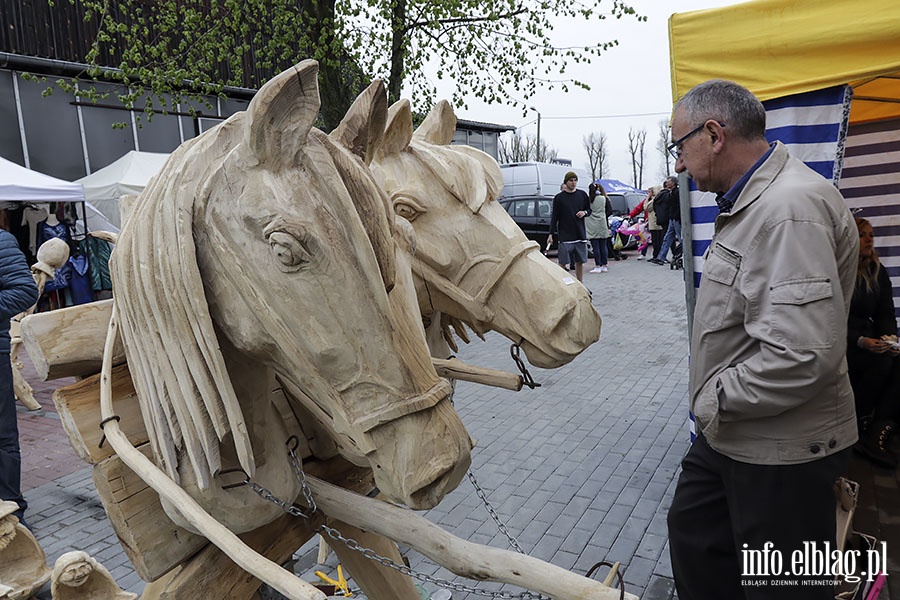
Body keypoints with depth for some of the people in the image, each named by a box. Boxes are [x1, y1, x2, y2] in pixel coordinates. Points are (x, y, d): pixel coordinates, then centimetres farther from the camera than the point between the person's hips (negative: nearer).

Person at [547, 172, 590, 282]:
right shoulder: (559, 197, -1)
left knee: (580, 261, 9)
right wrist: (551, 234, -6)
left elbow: (589, 210, 17)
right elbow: (554, 217, 0)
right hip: (564, 236, -3)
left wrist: (584, 212, -7)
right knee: (563, 263, -4)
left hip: (580, 234, 3)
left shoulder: (582, 194, 7)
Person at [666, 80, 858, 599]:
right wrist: (716, 404, 9)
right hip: (731, 432, 10)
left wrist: (714, 400, -18)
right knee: (693, 536, 23)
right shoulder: (752, 201, 9)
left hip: (780, 451, -9)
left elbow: (802, 355, -33)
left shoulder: (791, 207, -25)